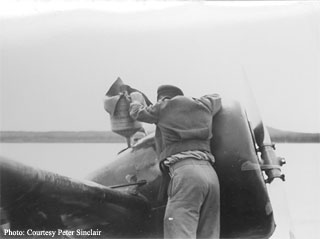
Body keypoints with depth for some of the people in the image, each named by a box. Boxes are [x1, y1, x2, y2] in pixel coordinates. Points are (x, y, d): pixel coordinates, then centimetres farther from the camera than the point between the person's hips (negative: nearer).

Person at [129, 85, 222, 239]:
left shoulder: (164, 107, 14)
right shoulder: (202, 106, 26)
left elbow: (137, 112, 32)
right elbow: (216, 99, 50)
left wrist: (137, 98, 53)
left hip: (185, 170, -6)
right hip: (210, 173, 6)